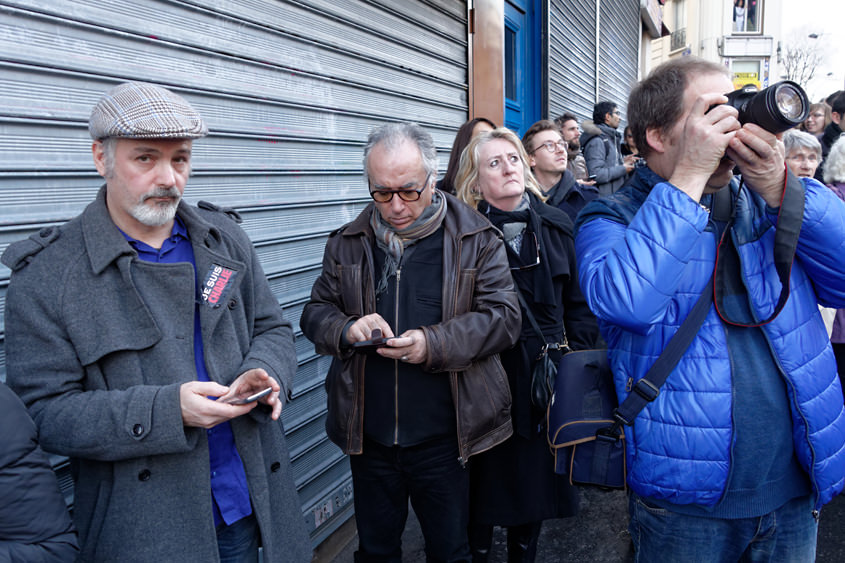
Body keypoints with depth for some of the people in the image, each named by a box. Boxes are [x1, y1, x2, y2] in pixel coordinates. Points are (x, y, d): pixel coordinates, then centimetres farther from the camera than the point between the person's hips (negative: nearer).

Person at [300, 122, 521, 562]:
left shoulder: (476, 238, -6)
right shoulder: (347, 243, 3)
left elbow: (503, 316, -9)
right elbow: (315, 312, 8)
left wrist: (434, 344, -23)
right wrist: (346, 329, -15)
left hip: (443, 439, -2)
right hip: (368, 439, 3)